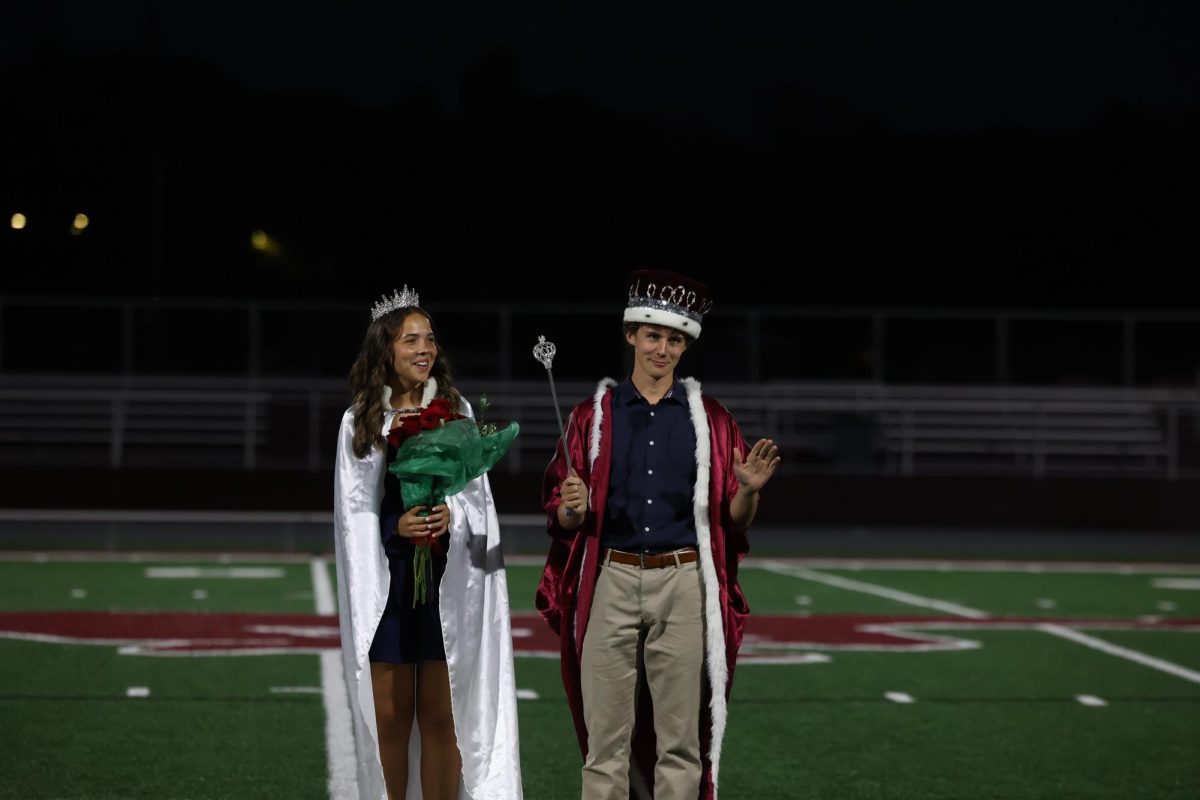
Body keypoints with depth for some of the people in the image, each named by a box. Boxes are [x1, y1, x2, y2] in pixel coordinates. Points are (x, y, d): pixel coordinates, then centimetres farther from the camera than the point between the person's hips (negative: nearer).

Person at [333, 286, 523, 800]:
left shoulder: (456, 410, 7)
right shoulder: (360, 421, 5)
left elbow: (476, 494, 6)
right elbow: (353, 511, 4)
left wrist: (450, 516, -15)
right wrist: (396, 526, -15)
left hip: (448, 580, 0)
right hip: (384, 579, 0)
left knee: (441, 717, -2)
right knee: (390, 717, 2)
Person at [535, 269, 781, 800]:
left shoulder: (710, 420, 8)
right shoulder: (593, 416, 7)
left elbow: (734, 520, 8)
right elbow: (561, 518, 8)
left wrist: (749, 491, -13)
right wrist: (573, 508, -15)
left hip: (683, 587, 0)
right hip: (611, 583, 0)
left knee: (681, 744, 1)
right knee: (606, 743, -1)